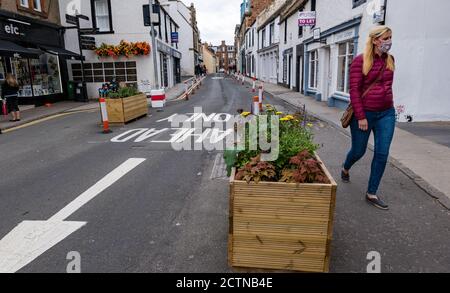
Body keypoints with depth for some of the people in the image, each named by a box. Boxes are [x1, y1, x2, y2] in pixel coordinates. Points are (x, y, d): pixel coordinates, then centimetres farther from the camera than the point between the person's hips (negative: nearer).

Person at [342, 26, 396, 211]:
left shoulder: (390, 60, 7)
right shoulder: (360, 61, -9)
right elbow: (354, 90, -13)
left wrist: (389, 105, 16)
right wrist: (361, 117, -16)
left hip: (386, 114, 5)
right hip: (364, 114, -5)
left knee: (382, 154, 1)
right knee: (359, 151, 10)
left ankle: (372, 194, 13)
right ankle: (345, 169, 45)